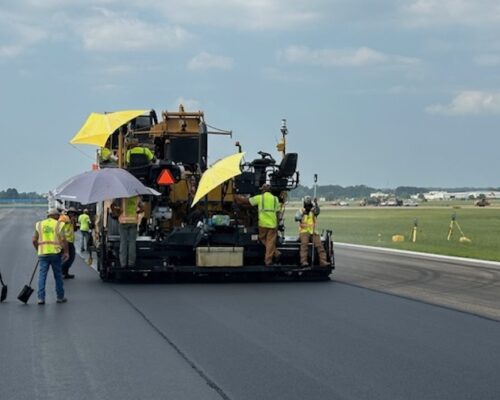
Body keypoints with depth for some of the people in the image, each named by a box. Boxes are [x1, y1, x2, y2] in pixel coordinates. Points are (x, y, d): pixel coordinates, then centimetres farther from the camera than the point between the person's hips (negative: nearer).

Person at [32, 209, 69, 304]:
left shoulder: (39, 224, 10)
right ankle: (60, 297, 17)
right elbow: (63, 239, -9)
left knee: (42, 275, 3)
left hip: (43, 253, 2)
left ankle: (41, 298, -5)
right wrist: (66, 252, -2)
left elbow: (34, 240, 7)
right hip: (55, 253, -2)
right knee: (58, 275, 10)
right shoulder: (59, 224, 1)